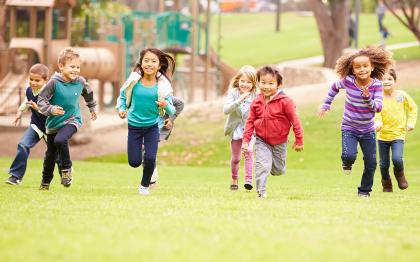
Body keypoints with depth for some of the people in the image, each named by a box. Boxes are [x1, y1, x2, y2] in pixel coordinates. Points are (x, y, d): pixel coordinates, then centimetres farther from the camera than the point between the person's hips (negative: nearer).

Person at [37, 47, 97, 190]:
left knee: (60, 140, -31)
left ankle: (66, 169, -12)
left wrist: (92, 108, 30)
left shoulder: (80, 82, -8)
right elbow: (41, 100, -14)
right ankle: (45, 182, 32)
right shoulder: (54, 83, -17)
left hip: (72, 120, -1)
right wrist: (51, 109, -32)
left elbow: (88, 94, 16)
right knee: (50, 154, 12)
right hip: (53, 122, 1)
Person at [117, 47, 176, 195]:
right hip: (134, 126, 1)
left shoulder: (162, 86, -13)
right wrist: (121, 109, -12)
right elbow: (123, 96, 5)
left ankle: (145, 185, 18)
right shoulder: (134, 81, -13)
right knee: (134, 162, 2)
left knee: (150, 158, -11)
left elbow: (171, 111, -10)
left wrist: (166, 106, -31)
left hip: (152, 126, -1)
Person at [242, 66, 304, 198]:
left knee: (278, 170, 13)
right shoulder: (256, 102, -5)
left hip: (279, 142, -1)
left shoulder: (285, 101, -17)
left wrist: (299, 140, -9)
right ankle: (261, 191, -6)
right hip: (261, 141, 1)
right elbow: (250, 121, 1)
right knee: (262, 165, -15)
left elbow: (295, 120, -11)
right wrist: (246, 140, -5)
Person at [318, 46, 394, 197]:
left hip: (368, 131, 1)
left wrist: (367, 98, -38)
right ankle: (347, 163, 14)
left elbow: (378, 108, -21)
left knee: (371, 163, 3)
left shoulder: (376, 85, -14)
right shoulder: (348, 81, -13)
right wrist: (326, 105, 11)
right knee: (349, 155, -23)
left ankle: (365, 190, 25)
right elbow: (334, 87, 9)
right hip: (349, 129, -1)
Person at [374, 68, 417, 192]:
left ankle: (400, 175, 13)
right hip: (383, 135, 1)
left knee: (397, 159, -21)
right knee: (384, 164, 7)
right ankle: (386, 184, 33)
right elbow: (376, 114, -15)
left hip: (398, 134, -1)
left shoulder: (401, 95, -5)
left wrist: (411, 122, 1)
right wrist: (377, 123, -36)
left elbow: (413, 108, 11)